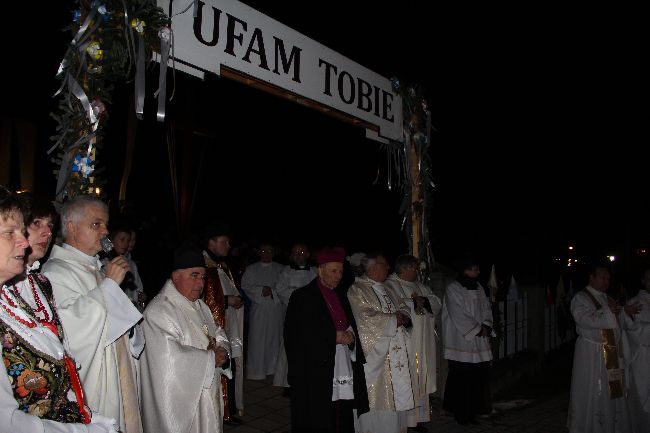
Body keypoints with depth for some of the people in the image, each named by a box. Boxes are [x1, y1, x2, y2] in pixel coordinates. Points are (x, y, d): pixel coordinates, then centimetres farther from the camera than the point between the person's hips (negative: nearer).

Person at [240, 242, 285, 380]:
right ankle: (256, 371, 5)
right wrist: (261, 290, -12)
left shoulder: (280, 269, 10)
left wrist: (272, 290, -13)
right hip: (259, 308, -1)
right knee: (258, 339, -3)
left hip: (276, 308, 1)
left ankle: (272, 367, 15)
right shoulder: (251, 269, 10)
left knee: (275, 337, 2)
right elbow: (245, 286, 0)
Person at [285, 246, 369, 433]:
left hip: (344, 368, 6)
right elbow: (298, 336, -10)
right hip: (315, 371, -5)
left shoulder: (341, 294, 14)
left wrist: (350, 334, -4)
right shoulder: (302, 297, -5)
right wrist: (334, 337, -14)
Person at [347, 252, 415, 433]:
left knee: (396, 397, 11)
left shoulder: (386, 290, 18)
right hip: (375, 357, -8)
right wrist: (394, 319, -9)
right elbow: (367, 320, -20)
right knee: (376, 402, -2)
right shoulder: (357, 290, -10)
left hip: (396, 356, 8)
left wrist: (403, 316, -7)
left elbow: (404, 308, 17)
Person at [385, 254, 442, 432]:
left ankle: (417, 417, 20)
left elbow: (437, 303, 10)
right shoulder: (391, 285, -8)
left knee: (420, 380, 11)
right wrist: (414, 304, -11)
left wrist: (422, 300, -10)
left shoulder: (420, 286, 17)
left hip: (423, 343, 8)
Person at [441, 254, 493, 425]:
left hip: (480, 341, 6)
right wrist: (477, 330, -11)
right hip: (461, 343, -6)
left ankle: (472, 411, 17)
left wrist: (486, 326, -5)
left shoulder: (479, 288, 13)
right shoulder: (453, 290, -9)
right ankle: (460, 413, 11)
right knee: (462, 379, -2)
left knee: (479, 376, 6)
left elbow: (486, 309, 13)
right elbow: (458, 316, -14)